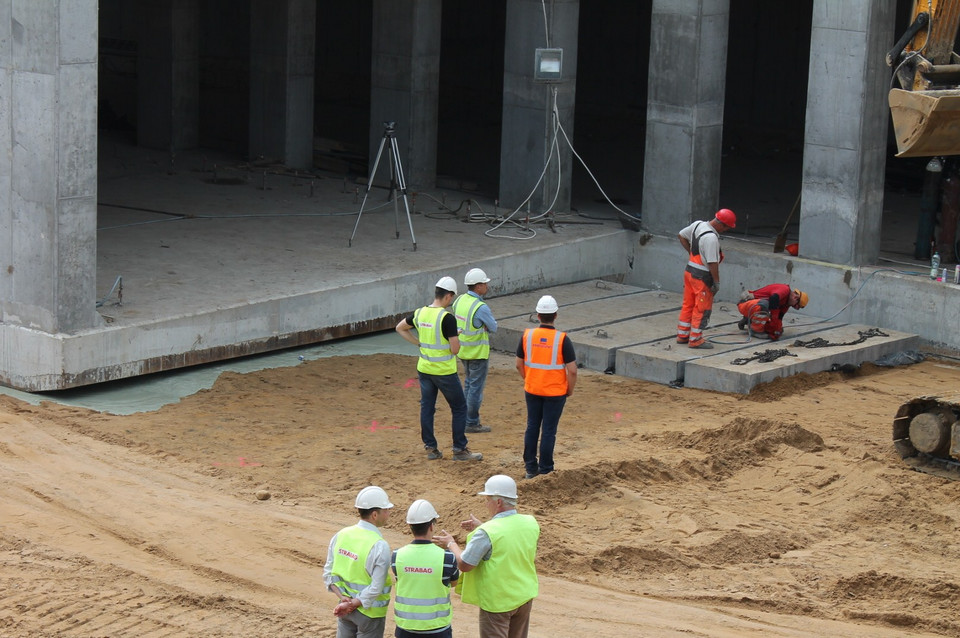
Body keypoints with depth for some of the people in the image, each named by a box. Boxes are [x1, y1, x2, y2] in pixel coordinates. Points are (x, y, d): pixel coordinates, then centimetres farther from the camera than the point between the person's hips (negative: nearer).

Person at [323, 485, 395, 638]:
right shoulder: (380, 546, -23)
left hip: (344, 608, 6)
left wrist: (343, 598, -6)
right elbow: (376, 589, -23)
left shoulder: (341, 535, -4)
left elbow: (329, 573, 0)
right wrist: (352, 604, -15)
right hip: (369, 612, -6)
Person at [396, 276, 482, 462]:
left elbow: (400, 328, 16)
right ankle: (460, 450, 9)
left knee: (427, 408, 14)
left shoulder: (419, 313, 0)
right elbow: (455, 349, -19)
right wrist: (456, 339, 2)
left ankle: (431, 448, 18)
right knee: (459, 408, 7)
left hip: (424, 368, 6)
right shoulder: (447, 318, -20)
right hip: (444, 371, -6)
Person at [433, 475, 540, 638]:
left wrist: (451, 544, -2)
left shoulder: (486, 532, -24)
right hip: (524, 596, 6)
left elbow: (464, 565, -19)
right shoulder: (530, 523, -5)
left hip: (497, 602, -6)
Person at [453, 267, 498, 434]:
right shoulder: (481, 308, -25)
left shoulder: (459, 300, -1)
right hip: (478, 352, -8)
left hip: (463, 350, 8)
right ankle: (472, 423, 9)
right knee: (476, 387, 3)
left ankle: (465, 419, 28)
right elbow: (493, 328, -12)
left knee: (468, 384, 21)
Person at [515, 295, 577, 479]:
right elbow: (572, 370, -15)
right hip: (555, 393, -3)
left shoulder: (527, 335, -5)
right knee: (549, 431, 4)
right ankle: (545, 470, 10)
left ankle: (530, 468, 18)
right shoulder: (562, 339, -15)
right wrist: (570, 390, 1)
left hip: (532, 390, 3)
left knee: (532, 427, 14)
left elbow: (519, 364, 5)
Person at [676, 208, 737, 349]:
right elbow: (712, 263, -25)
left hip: (689, 270, 9)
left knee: (688, 304, 18)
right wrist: (717, 282, -15)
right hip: (702, 276, -9)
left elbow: (681, 236, 17)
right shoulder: (711, 238, -26)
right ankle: (695, 339, 8)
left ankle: (682, 335, 27)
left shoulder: (697, 225, 1)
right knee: (702, 308, 2)